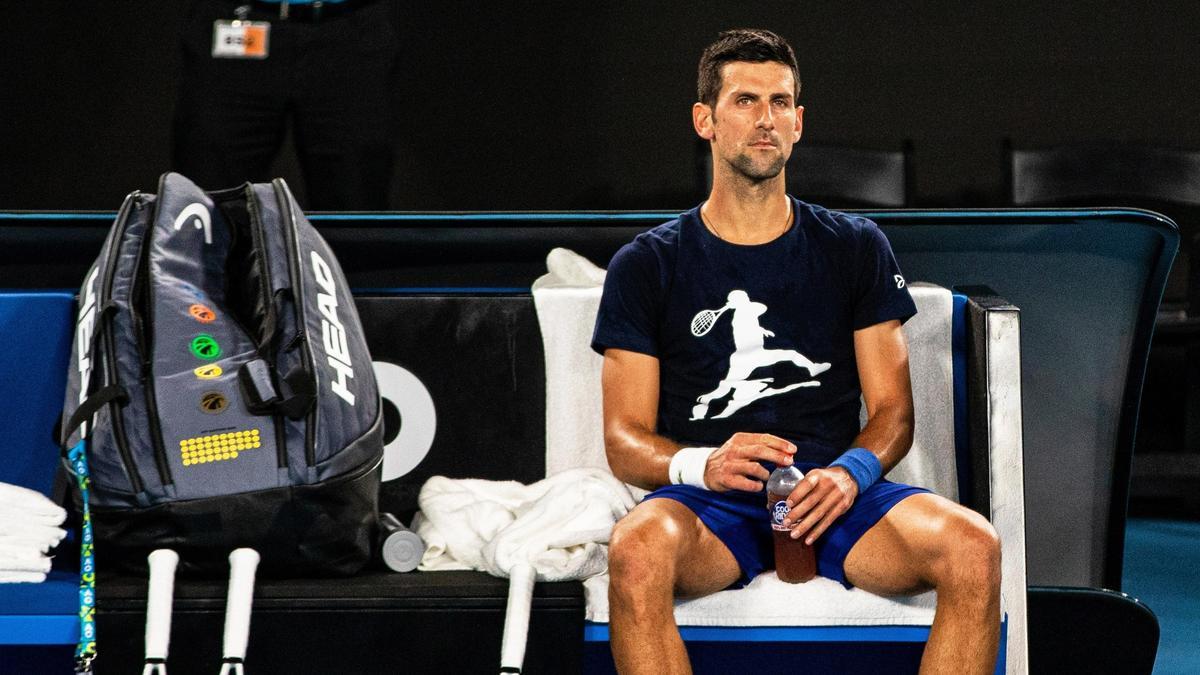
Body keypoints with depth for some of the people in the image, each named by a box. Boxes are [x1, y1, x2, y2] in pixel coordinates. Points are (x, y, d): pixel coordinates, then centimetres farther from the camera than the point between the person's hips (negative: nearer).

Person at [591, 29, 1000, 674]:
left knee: (973, 546, -29)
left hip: (835, 497, 2)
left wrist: (852, 472, -11)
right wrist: (702, 466, -17)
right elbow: (624, 438, 6)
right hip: (708, 502, -2)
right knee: (636, 549, -38)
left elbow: (893, 410, 12)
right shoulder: (647, 266, 11)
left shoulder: (854, 247, 16)